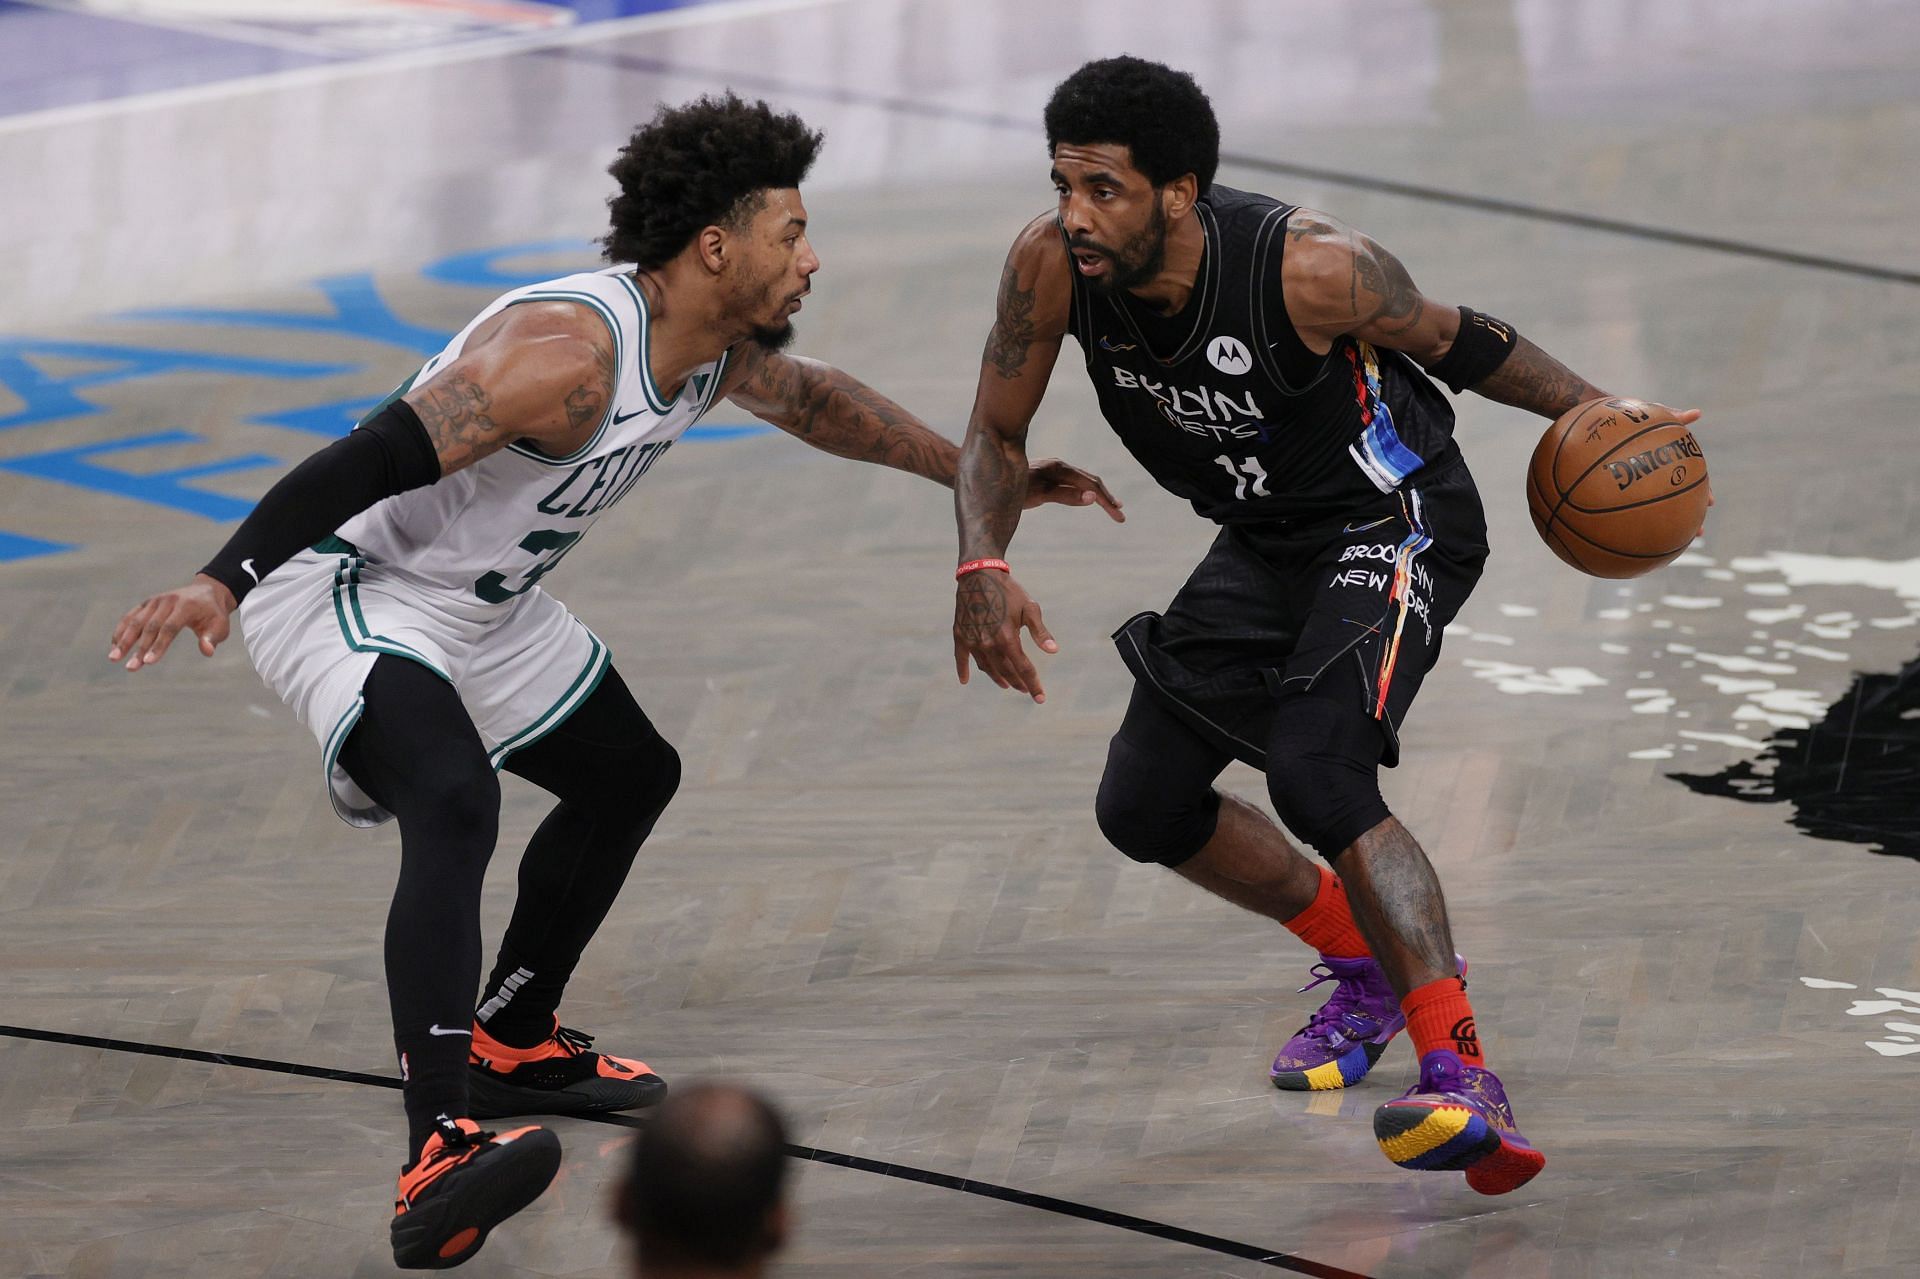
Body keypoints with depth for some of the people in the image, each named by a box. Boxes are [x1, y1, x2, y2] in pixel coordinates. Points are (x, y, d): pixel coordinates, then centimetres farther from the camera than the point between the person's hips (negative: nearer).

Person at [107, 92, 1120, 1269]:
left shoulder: (720, 349, -1)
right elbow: (369, 459, -35)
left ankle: (512, 1043, 41)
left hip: (480, 602, 10)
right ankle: (439, 1161, -44)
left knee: (629, 779, 22)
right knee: (454, 810, -32)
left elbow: (810, 398, 22)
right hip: (349, 588, -10)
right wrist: (221, 583, -45)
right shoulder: (569, 352, -31)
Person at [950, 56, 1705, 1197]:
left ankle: (1462, 1081, -32)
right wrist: (985, 566, -22)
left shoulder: (1308, 267, -31)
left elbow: (1452, 340, -12)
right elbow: (997, 436, -4)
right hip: (1267, 541, 7)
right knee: (1144, 804, 9)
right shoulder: (1051, 268, -19)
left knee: (1316, 775, -29)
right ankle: (1372, 966, 32)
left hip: (1396, 524, -7)